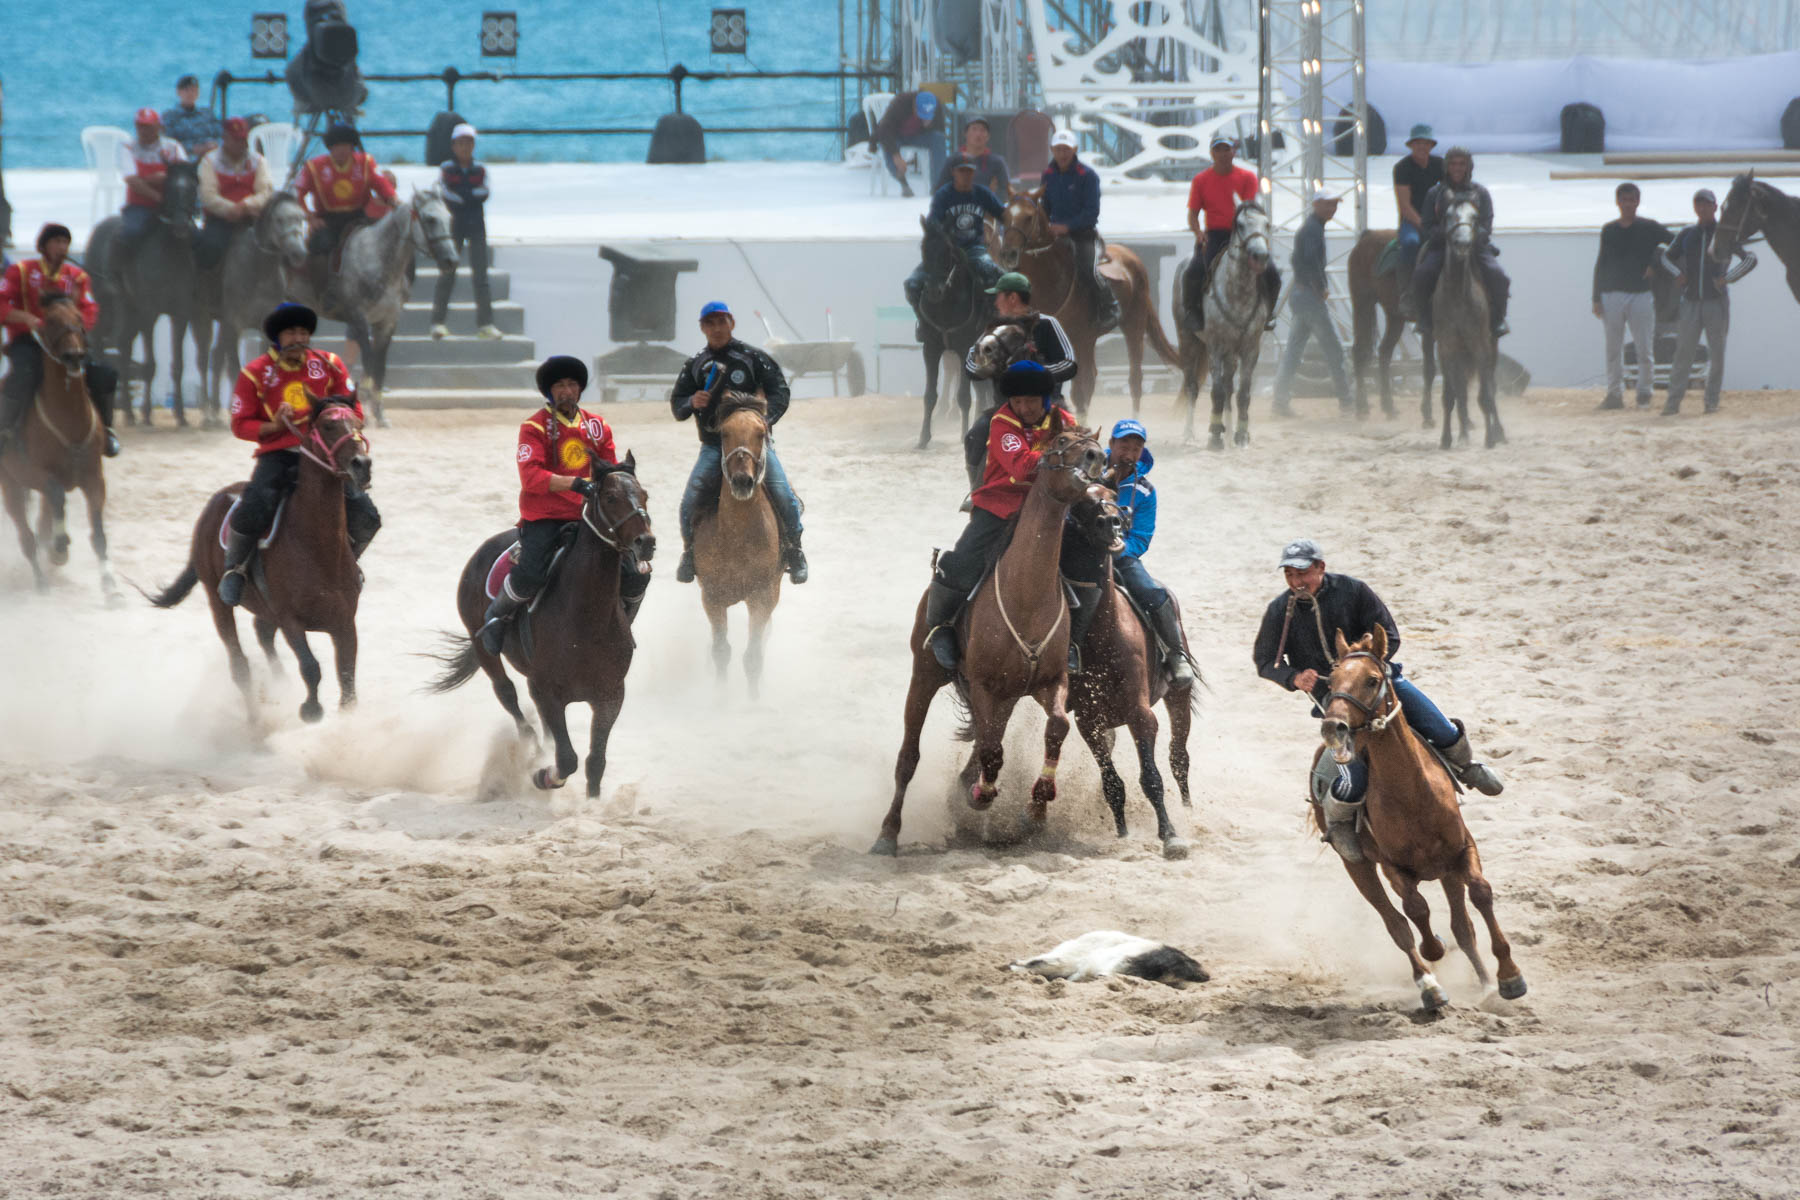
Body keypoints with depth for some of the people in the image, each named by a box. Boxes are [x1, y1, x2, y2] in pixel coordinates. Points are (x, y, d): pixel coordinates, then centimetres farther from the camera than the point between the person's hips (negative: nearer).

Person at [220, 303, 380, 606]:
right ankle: (234, 566, 1)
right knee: (251, 513, -30)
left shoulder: (330, 365, 5)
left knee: (366, 518, -12)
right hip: (277, 457, -2)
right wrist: (272, 427, -17)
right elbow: (240, 424, 2)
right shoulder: (255, 373, -1)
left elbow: (355, 410, 11)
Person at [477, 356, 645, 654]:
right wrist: (574, 483, -29)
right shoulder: (535, 427, -4)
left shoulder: (597, 427, 12)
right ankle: (497, 616, 2)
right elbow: (530, 477, -17)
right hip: (544, 516, -5)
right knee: (531, 574, -31)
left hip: (586, 515, 5)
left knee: (636, 575, -9)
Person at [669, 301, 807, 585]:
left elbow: (779, 392, 0)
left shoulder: (753, 358, 1)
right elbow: (677, 406, 13)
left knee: (783, 494, -16)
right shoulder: (695, 366, 10)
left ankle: (793, 551, 3)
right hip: (713, 446, 2)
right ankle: (689, 552, 9)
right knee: (689, 501, -13)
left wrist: (764, 418, -18)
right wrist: (692, 403, -11)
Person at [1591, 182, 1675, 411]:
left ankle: (1644, 394, 7)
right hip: (1612, 295, 2)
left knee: (1645, 349, -3)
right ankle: (1615, 394, 9)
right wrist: (1596, 298, 6)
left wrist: (1655, 264, -7)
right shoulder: (1608, 230, 10)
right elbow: (1600, 264, 11)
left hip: (1641, 295, -2)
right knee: (1613, 349, 3)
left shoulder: (1650, 228, 2)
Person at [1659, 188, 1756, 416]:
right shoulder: (1687, 234, 9)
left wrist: (1728, 279, -12)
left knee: (1716, 354, 1)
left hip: (1716, 301, -2)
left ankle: (1712, 401, 9)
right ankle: (1673, 401, -5)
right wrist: (1678, 274, 2)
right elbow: (1667, 257, 22)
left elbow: (1750, 259, 0)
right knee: (1683, 352, -4)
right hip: (1691, 301, 2)